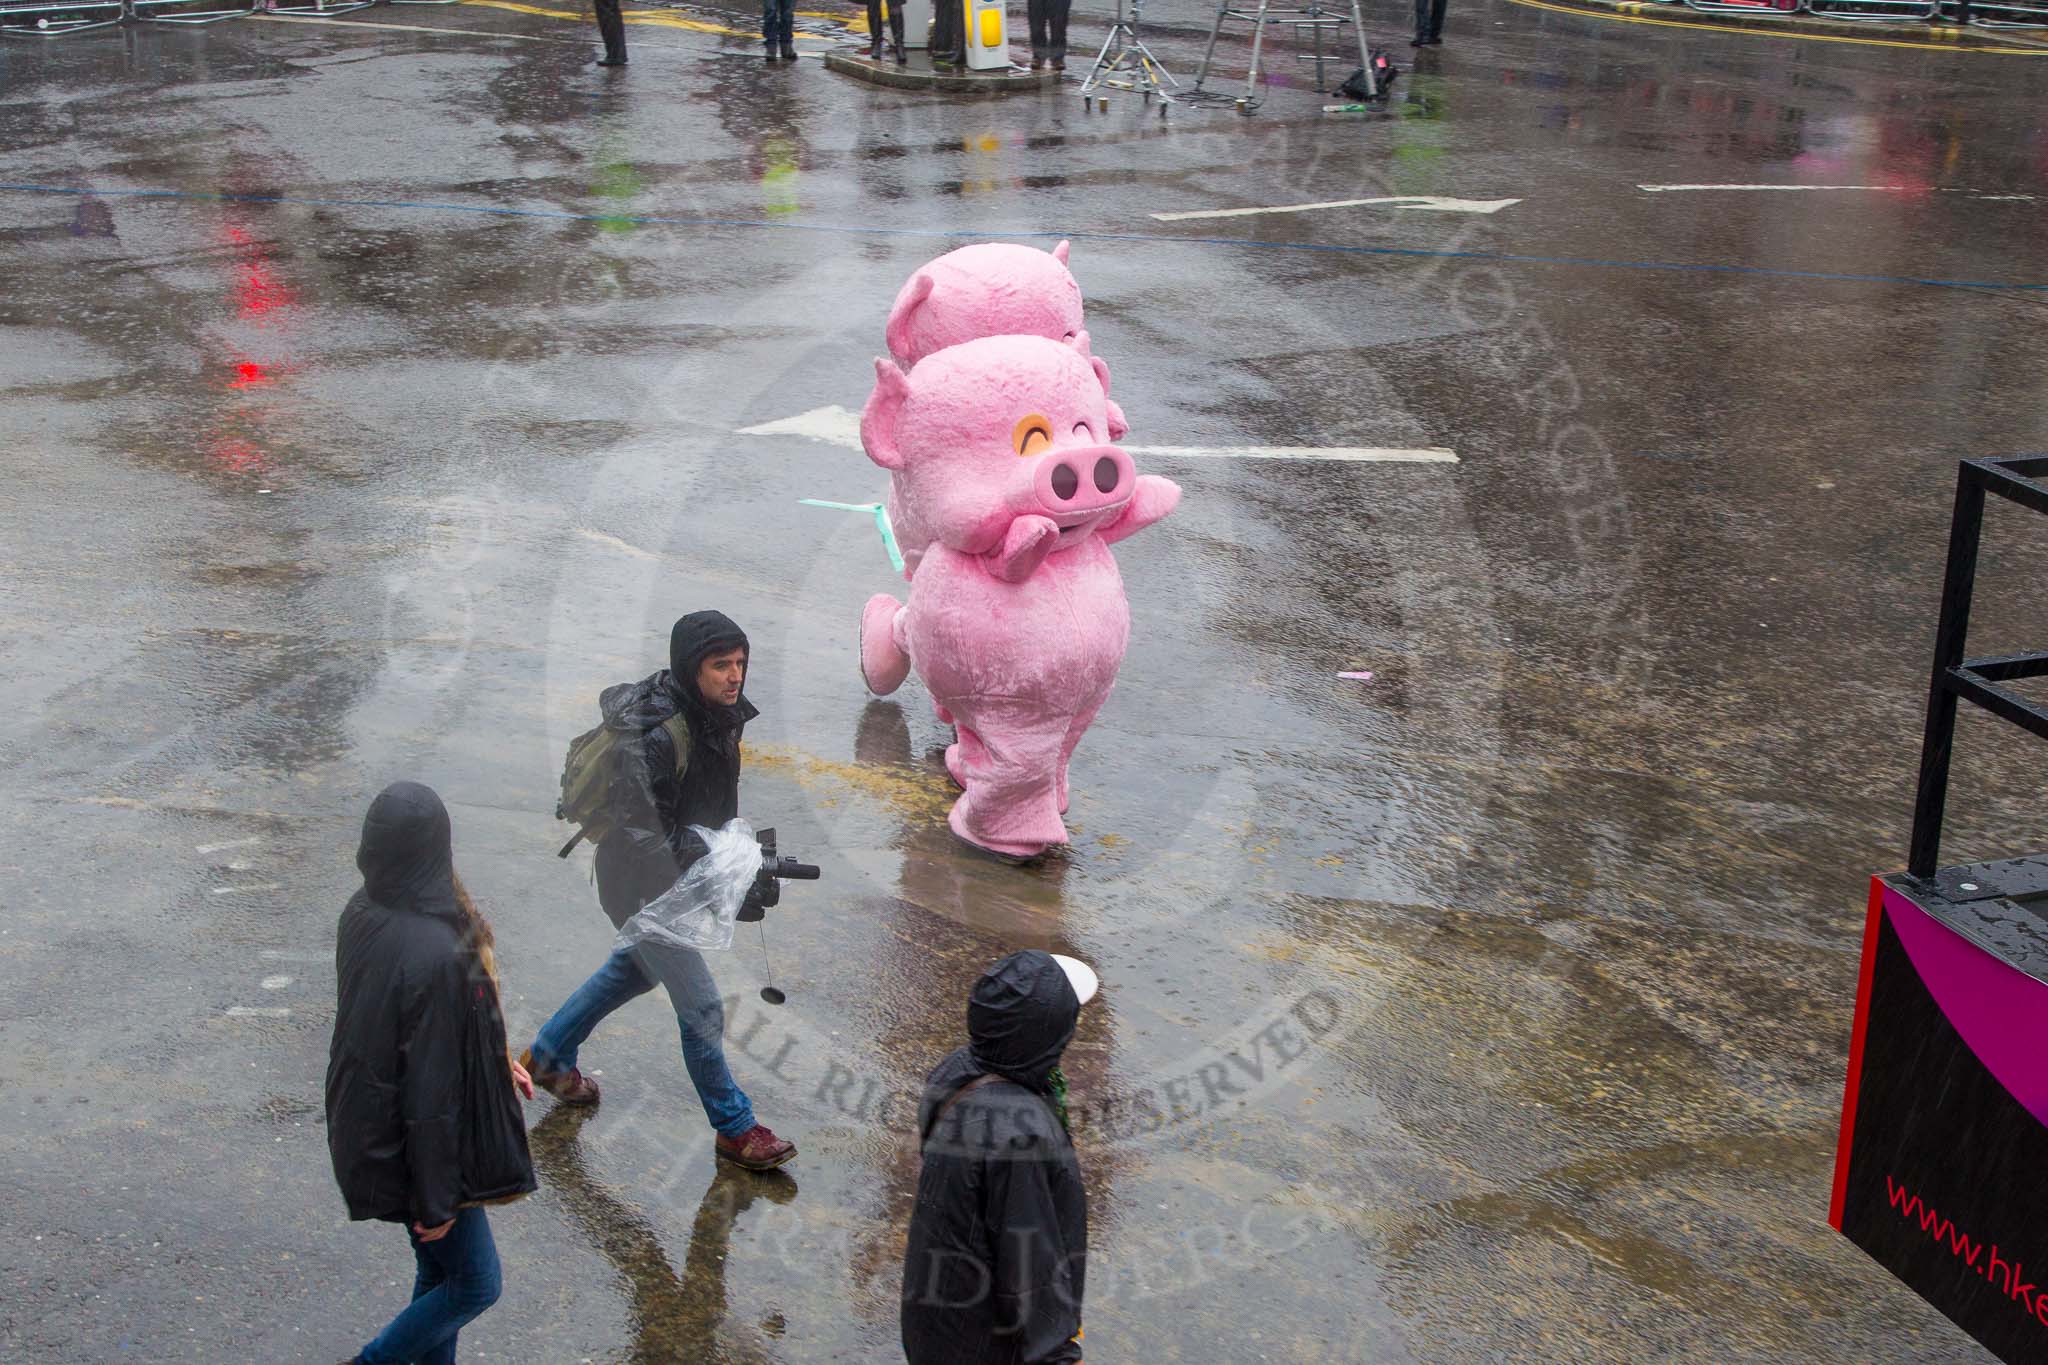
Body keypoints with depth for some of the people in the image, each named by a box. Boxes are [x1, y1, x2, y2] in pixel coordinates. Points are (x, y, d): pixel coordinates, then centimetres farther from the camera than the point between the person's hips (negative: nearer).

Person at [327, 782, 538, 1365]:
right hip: (413, 1152, -8)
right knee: (475, 1284, 14)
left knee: (438, 1271, 24)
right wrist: (436, 1201, -16)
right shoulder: (435, 954, -34)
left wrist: (494, 1059, 19)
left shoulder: (362, 914, -8)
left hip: (367, 1133, 8)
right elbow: (432, 1094, -27)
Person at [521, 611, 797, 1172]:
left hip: (678, 874, 10)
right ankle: (734, 1127, 18)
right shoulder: (651, 736, -33)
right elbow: (644, 835, -29)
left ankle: (548, 1055, 51)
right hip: (643, 887, -10)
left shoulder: (719, 713, -5)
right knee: (701, 1009, -1)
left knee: (635, 968, 30)